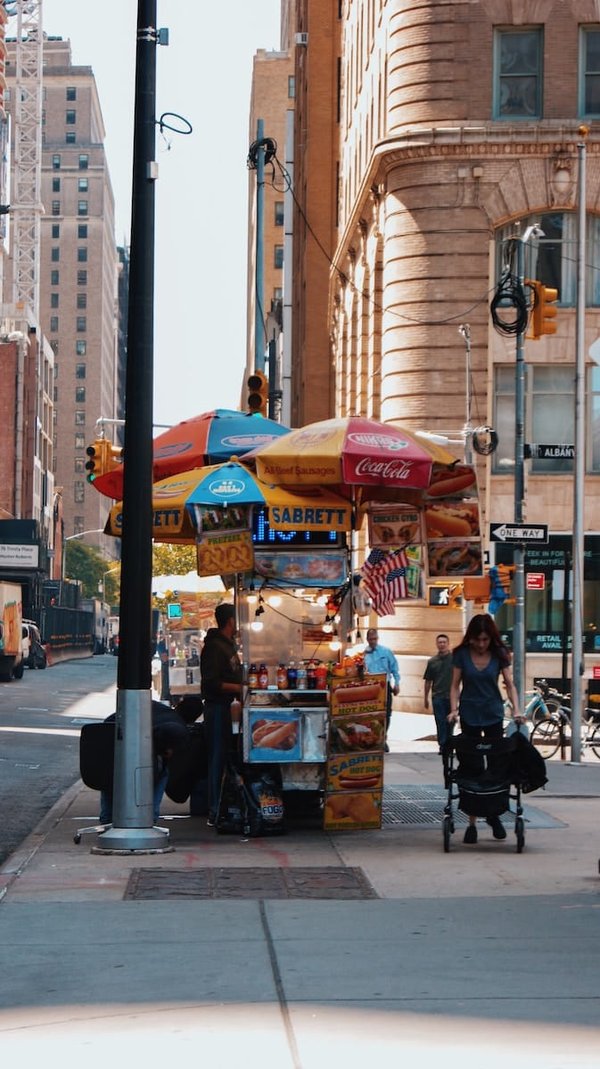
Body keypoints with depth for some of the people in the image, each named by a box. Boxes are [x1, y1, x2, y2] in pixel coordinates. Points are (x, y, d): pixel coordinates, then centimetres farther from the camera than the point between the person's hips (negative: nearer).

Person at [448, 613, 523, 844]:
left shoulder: (499, 654, -3)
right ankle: (472, 822, 2)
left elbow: (509, 684, -3)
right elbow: (455, 685, -1)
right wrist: (454, 709, -14)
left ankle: (493, 813, 16)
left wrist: (516, 709, -16)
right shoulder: (461, 654, -4)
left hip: (493, 714, 1)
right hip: (469, 715, -1)